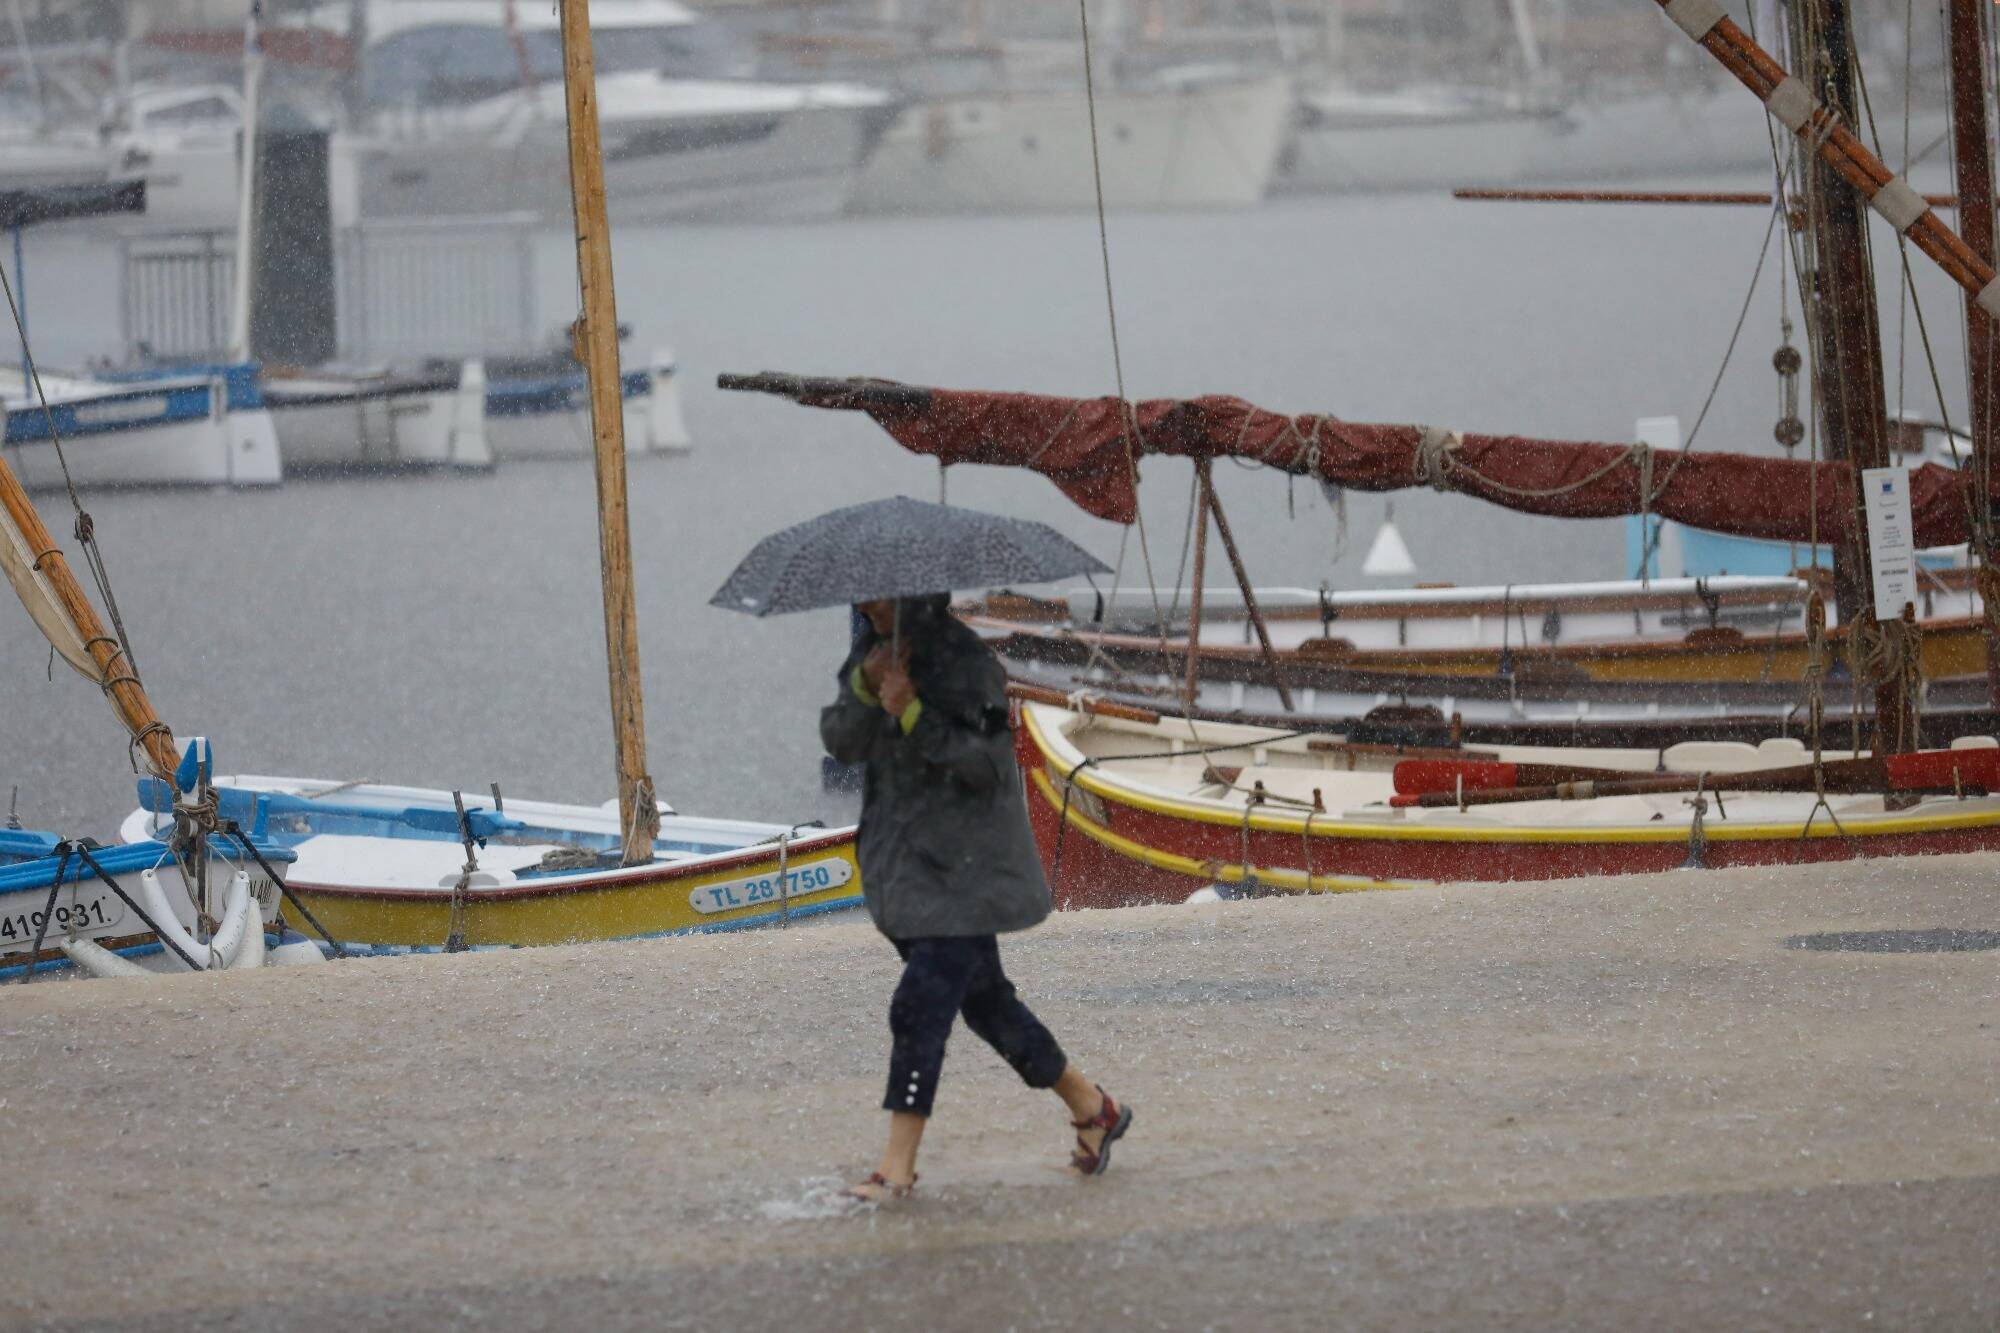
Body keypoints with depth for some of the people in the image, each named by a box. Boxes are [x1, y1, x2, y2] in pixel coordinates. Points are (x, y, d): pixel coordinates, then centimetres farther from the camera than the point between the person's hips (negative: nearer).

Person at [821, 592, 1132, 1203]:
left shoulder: (968, 664, -14)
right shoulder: (870, 650, 7)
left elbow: (990, 767, -19)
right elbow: (840, 742, 0)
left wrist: (913, 714, -26)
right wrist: (865, 688, -18)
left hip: (958, 867, -8)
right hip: (899, 855, 8)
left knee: (921, 1003, -13)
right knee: (983, 998, 15)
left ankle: (898, 1166, -11)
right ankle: (1091, 1107, 30)